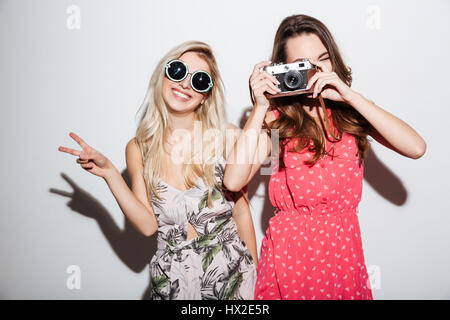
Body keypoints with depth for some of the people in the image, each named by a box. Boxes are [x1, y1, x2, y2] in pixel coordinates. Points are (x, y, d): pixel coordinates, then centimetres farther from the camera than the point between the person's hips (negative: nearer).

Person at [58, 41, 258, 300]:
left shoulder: (227, 137, -9)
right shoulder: (139, 149, -3)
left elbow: (242, 212, -3)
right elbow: (148, 225, -8)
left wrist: (256, 276, 0)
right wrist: (110, 173, -15)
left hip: (232, 271, 0)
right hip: (171, 278, 1)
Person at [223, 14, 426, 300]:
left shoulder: (350, 112, 1)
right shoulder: (275, 119, -4)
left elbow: (416, 148, -14)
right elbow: (233, 182, -17)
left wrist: (349, 96, -18)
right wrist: (260, 108, -17)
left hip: (343, 248, 2)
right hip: (290, 249, -1)